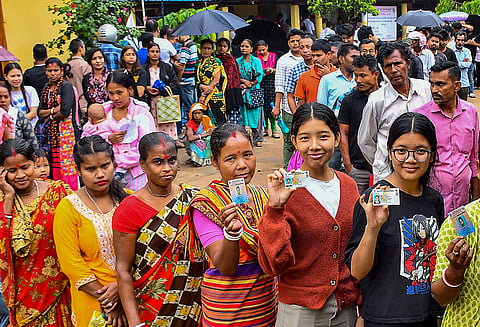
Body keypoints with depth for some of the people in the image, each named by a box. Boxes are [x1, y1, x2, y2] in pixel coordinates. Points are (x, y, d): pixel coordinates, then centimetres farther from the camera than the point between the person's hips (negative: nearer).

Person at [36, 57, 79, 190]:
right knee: (53, 164, 6)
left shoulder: (66, 87, -6)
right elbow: (40, 112, 10)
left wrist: (49, 117, -1)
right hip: (50, 132, 7)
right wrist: (53, 110, -8)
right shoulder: (47, 88, 16)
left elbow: (65, 112, -16)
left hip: (64, 131, -7)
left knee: (65, 163, -8)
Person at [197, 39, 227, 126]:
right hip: (201, 95, 4)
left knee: (217, 119, -9)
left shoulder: (216, 62, 4)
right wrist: (201, 86, -13)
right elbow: (197, 79, 11)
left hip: (215, 94, -3)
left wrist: (204, 94, -10)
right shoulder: (198, 63, 16)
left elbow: (216, 80, -5)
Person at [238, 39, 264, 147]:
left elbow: (260, 76, -3)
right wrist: (243, 81, -10)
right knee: (241, 113, 1)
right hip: (241, 92, 2)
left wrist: (250, 84, -11)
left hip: (254, 91, -2)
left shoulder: (256, 61, 4)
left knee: (256, 114, -2)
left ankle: (258, 138, 5)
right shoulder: (237, 61, 10)